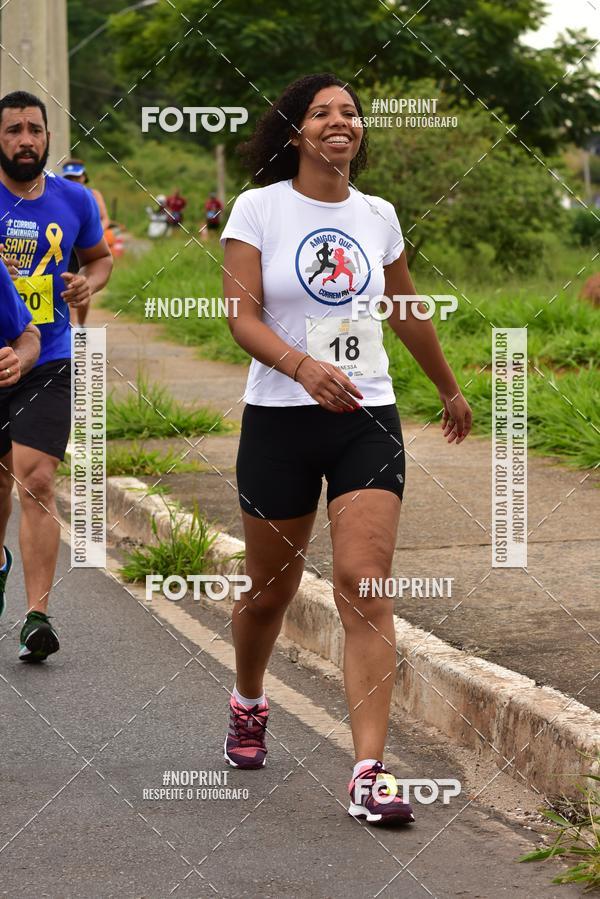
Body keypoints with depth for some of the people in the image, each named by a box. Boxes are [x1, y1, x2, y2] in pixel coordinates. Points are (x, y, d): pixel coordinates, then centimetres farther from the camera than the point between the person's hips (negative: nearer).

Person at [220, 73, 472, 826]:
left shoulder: (378, 216, 8)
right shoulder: (258, 207, -3)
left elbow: (408, 316, 22)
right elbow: (241, 315, -12)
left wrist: (450, 391, 32)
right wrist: (302, 366, -29)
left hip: (368, 418, 2)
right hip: (279, 418, -2)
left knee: (364, 586, -11)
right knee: (271, 589, 10)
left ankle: (369, 774, -15)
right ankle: (248, 703, 42)